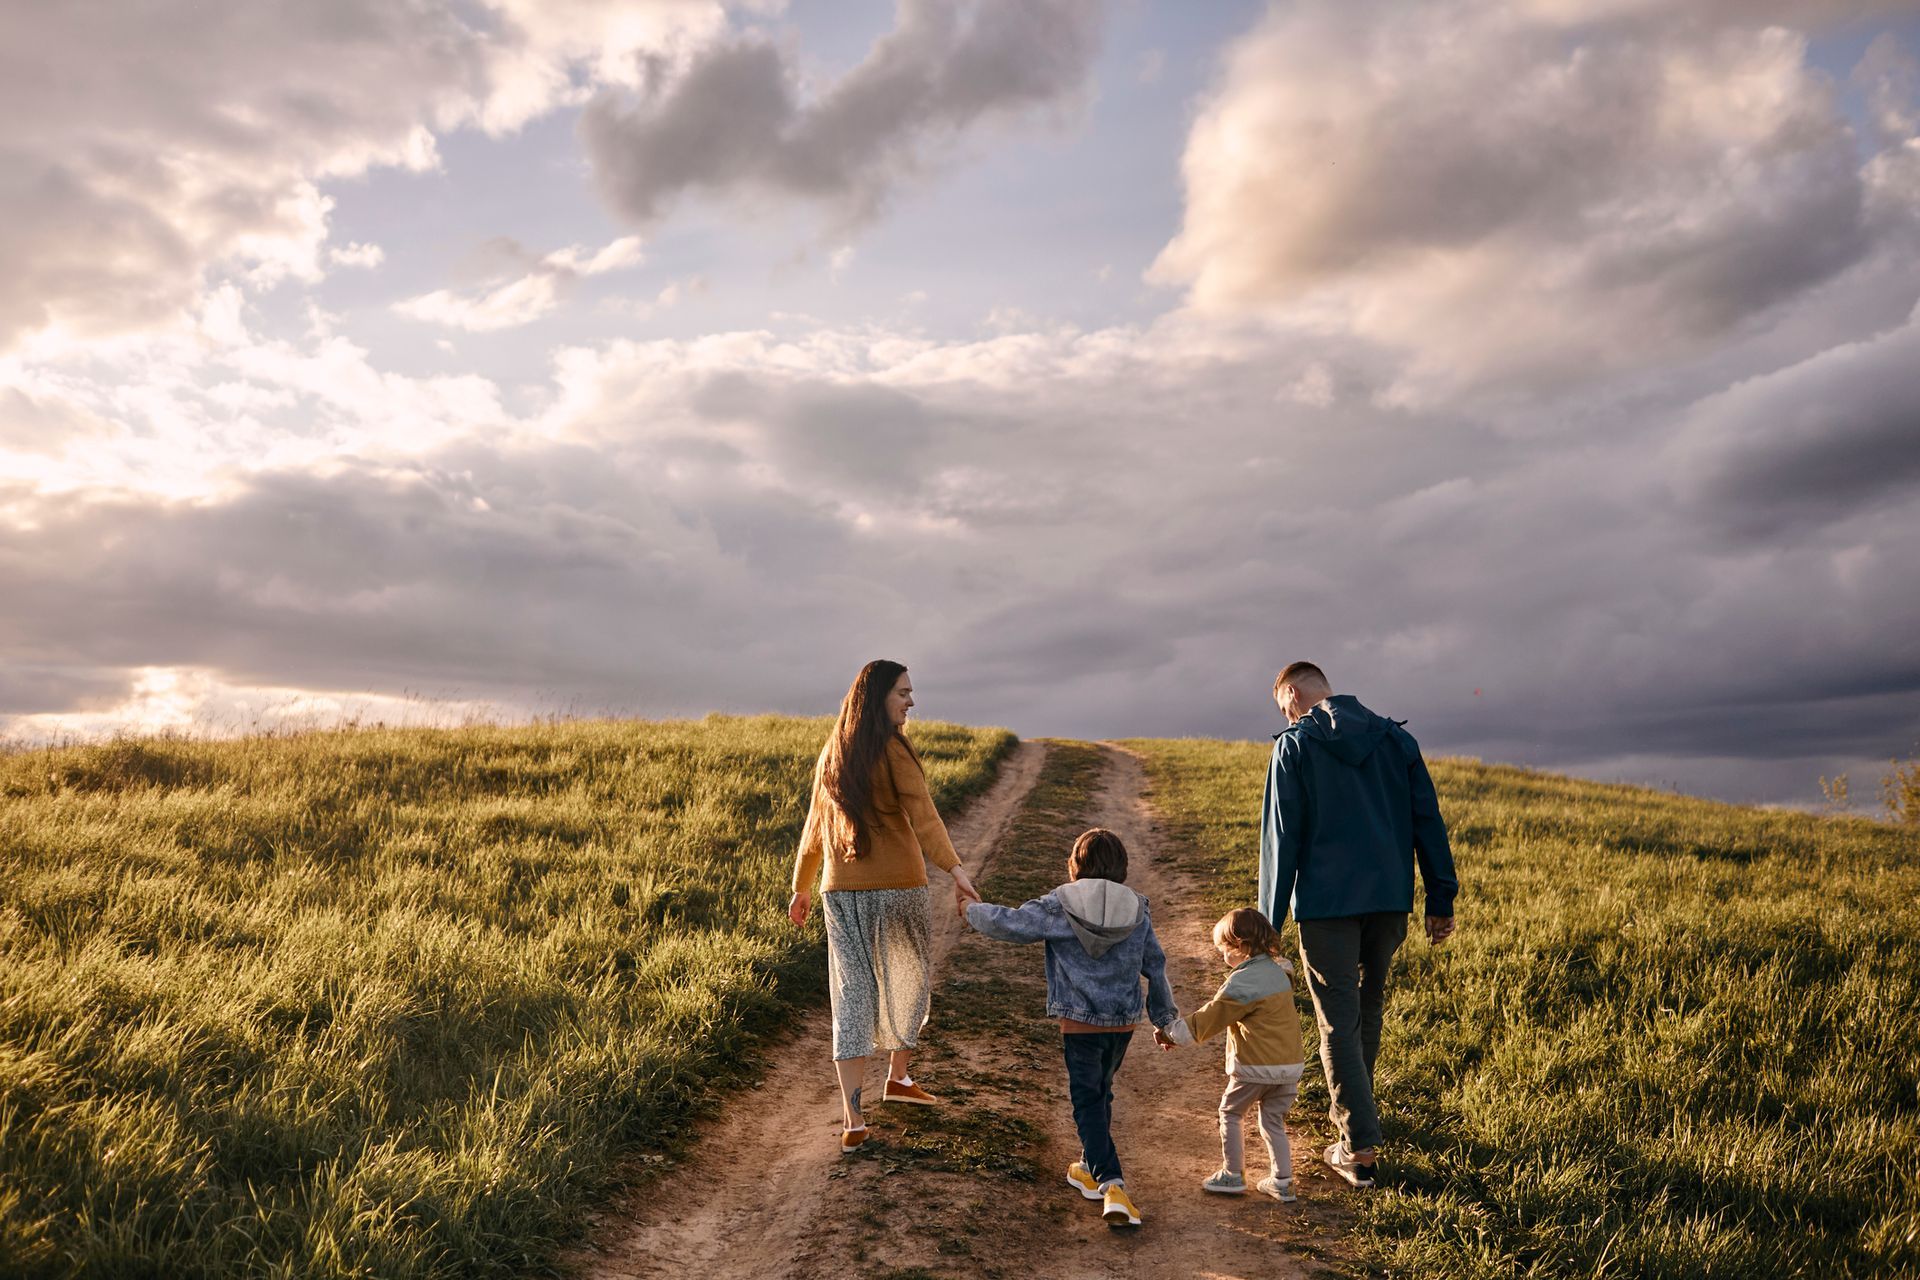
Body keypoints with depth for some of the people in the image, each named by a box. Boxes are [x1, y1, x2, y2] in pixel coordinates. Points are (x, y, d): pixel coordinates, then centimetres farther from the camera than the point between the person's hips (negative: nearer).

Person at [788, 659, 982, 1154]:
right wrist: (956, 870, -33)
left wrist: (801, 887, 26)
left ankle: (854, 1118, 0)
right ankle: (898, 1077, 36)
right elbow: (922, 816, -24)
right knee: (908, 981, 19)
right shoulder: (893, 750, -11)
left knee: (851, 997, 5)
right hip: (896, 889, -5)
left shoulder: (832, 754, 9)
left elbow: (814, 825, 17)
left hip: (840, 892, 5)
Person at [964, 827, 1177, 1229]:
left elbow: (1006, 923, -10)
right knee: (1100, 1094, 23)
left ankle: (1111, 1184, -12)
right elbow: (1156, 967, 8)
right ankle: (1091, 1166, 38)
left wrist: (973, 910, 11)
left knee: (1088, 1102, 1)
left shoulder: (1056, 908, -11)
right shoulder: (1137, 911, 1)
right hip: (1123, 1023, 4)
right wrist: (1164, 1018, 20)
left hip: (1078, 1024, -4)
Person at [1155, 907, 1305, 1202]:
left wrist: (1172, 1033, -4)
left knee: (1230, 1113, 12)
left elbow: (1208, 1018, -12)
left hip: (1255, 1067, -7)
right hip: (1290, 1064, 7)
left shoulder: (1240, 983, -16)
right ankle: (1282, 1181, 17)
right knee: (1273, 1120, 18)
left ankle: (1232, 1175, 17)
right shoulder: (1278, 972, 6)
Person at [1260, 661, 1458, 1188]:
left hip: (1326, 905, -5)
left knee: (1338, 1021, 2)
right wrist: (1441, 900, 11)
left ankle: (1360, 1147, 2)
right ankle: (1353, 1106, 39)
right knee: (1369, 1007, 22)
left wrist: (1268, 925, -5)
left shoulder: (1294, 746, -6)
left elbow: (1281, 839, -8)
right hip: (1390, 899, 5)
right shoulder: (1396, 738, 7)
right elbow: (1427, 821, 7)